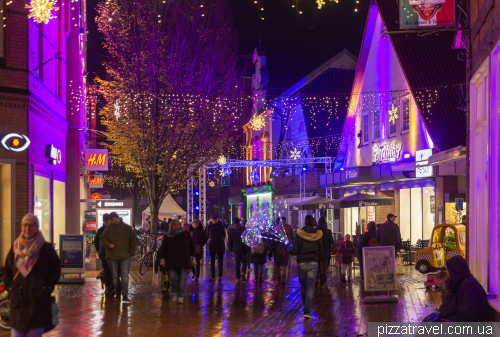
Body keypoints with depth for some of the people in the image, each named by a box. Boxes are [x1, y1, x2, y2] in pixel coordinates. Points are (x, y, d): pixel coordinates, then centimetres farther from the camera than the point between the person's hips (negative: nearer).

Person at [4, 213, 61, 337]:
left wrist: (47, 288, -4)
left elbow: (56, 270, 4)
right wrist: (10, 288, 5)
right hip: (18, 302, 3)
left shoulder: (46, 249, 0)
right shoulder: (15, 248, 9)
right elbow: (7, 270, 17)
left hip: (39, 301, -3)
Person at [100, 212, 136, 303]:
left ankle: (125, 295, -6)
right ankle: (117, 295, 15)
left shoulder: (127, 228, 5)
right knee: (115, 277, 6)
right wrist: (108, 244, -10)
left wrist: (131, 252, 1)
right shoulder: (108, 228, 6)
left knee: (125, 275, -9)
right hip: (112, 256, 1)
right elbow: (103, 238, 10)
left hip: (125, 256, -1)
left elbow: (133, 239, 9)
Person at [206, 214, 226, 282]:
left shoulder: (221, 225, -2)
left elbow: (224, 235, 7)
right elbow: (207, 235, 8)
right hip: (212, 245, 1)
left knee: (220, 261, 3)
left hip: (220, 245, -1)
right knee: (212, 261, 1)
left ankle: (220, 276, 11)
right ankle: (213, 277, 4)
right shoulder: (209, 226, 0)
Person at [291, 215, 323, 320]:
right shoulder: (317, 235, -1)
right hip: (313, 263, 0)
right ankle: (307, 311, -12)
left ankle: (306, 308, 28)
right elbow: (320, 252, 6)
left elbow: (294, 251, -9)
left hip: (301, 263, 0)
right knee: (311, 287, -2)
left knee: (303, 286, 15)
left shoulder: (299, 234, -7)